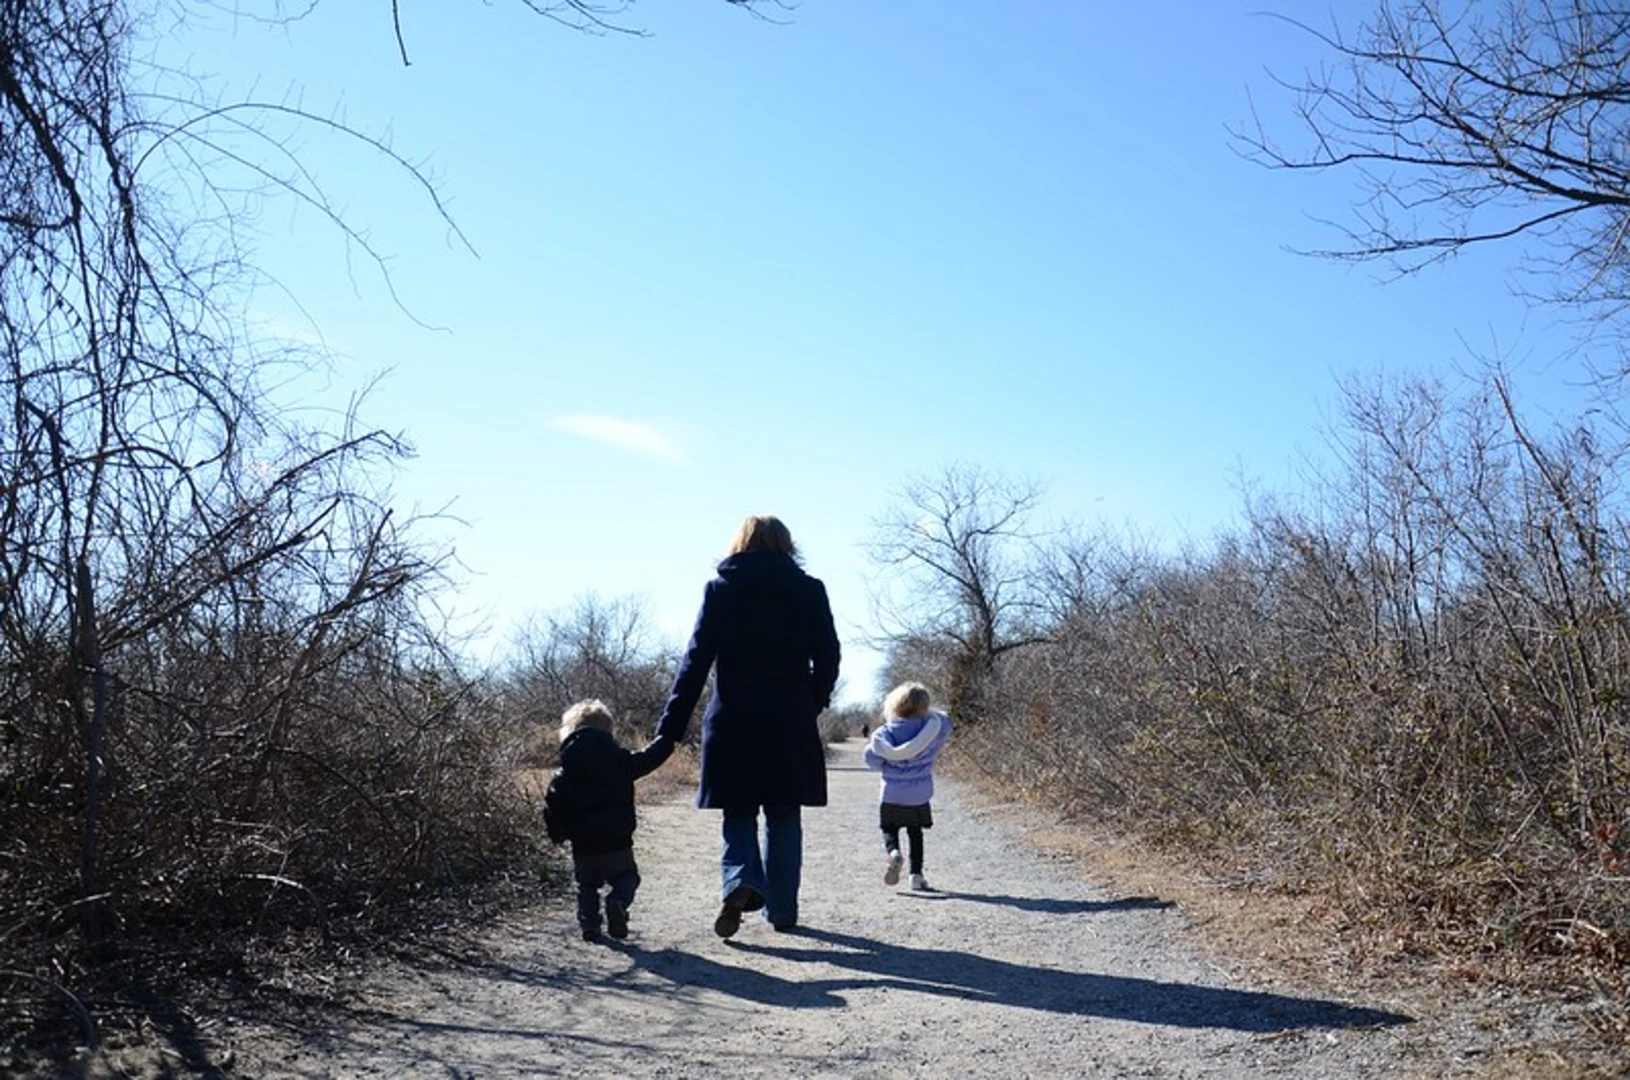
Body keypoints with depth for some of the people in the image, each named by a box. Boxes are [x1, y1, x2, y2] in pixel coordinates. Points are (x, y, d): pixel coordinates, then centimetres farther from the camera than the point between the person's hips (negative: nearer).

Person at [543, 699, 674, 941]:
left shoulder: (563, 777, -2)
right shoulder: (621, 762, -5)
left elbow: (552, 810, -2)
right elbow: (650, 757, 1)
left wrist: (558, 834, 15)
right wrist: (669, 737, 16)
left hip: (583, 848, 1)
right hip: (618, 845, -1)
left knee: (586, 885, 21)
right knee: (626, 878, 15)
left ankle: (589, 924, 5)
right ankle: (617, 902, -15)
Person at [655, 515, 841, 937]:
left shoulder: (720, 589, 1)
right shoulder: (809, 590, 2)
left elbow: (696, 660, -3)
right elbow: (828, 657, 1)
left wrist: (671, 728, -3)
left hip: (732, 723, 0)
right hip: (792, 725, 1)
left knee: (737, 813, 10)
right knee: (784, 819, 11)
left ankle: (740, 883, -15)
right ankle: (782, 910, 16)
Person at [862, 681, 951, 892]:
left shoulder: (886, 732, -12)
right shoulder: (931, 728, -10)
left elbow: (870, 757, -14)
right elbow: (946, 724, 12)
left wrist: (886, 767, 4)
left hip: (891, 794, -1)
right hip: (919, 794, 1)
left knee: (889, 830, 12)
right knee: (915, 834, 15)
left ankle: (893, 851, -18)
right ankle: (916, 873, 9)